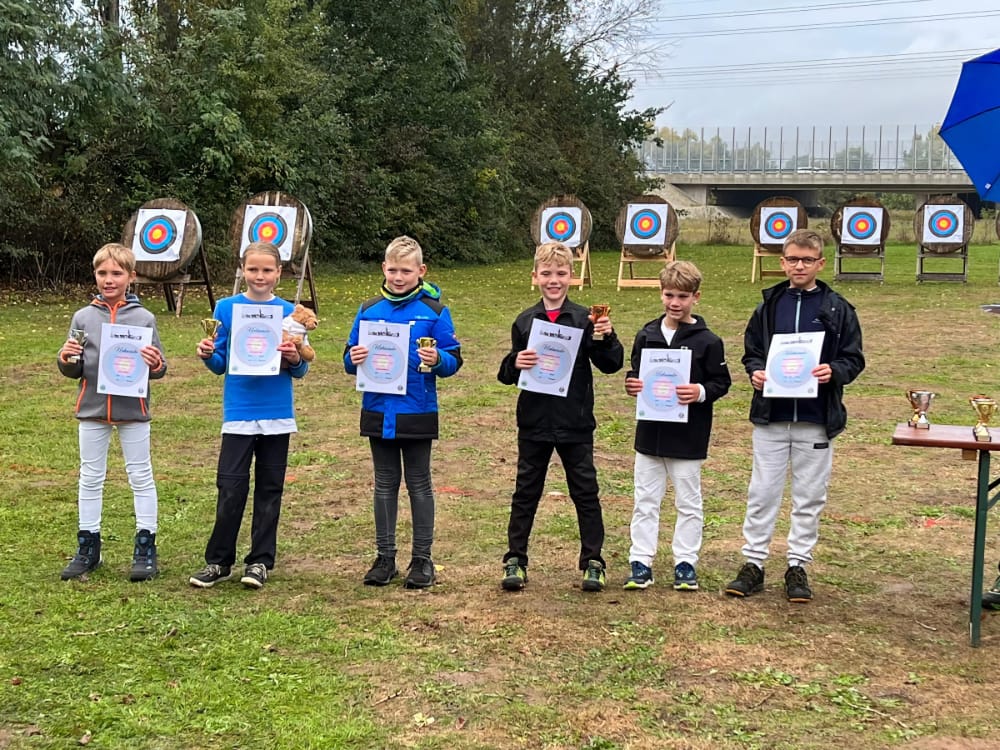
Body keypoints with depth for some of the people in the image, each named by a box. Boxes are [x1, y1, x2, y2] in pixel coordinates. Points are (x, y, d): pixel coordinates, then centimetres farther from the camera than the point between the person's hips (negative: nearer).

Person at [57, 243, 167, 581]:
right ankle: (87, 546, 23)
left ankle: (145, 547, 15)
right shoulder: (83, 317, 2)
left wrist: (155, 365, -23)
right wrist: (66, 360, -14)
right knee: (90, 479, 11)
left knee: (141, 477, 6)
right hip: (92, 409, 2)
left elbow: (158, 368, -1)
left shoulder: (144, 318, -3)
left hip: (133, 410, -2)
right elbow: (74, 371, 7)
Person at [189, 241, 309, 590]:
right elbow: (220, 365, 5)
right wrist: (208, 355, -15)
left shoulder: (289, 312, 2)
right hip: (238, 413, -1)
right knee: (231, 488, -3)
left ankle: (260, 561, 18)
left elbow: (300, 371, 4)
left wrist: (295, 359, -18)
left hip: (277, 415, 1)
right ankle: (218, 561, 10)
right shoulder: (227, 308, 2)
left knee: (269, 489, 8)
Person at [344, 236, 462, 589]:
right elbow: (350, 359, 8)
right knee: (385, 485, 12)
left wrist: (437, 360, -26)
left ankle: (422, 559, 17)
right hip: (379, 412, 3)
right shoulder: (369, 310, 4)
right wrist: (354, 359, -14)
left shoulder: (434, 311, -5)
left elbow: (454, 360, -5)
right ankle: (384, 557, 21)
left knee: (419, 485, 7)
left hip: (418, 414, -3)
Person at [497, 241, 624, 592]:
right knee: (526, 491, 10)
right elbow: (507, 373, 7)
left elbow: (611, 365, -5)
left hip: (576, 424, -1)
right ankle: (515, 560, 20)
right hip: (533, 422, 2)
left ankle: (592, 562, 17)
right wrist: (515, 364, -15)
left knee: (585, 492, 6)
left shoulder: (585, 320, -3)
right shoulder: (525, 322, 3)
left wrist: (607, 338, -23)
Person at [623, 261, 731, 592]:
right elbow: (635, 372, 14)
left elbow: (722, 382, -4)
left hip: (688, 437, -3)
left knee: (688, 502, 8)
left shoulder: (707, 341, -6)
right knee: (645, 499, 9)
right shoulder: (647, 335, 4)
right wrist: (632, 385, -7)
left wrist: (701, 392, -23)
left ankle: (685, 562, 19)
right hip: (650, 431, 3)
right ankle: (641, 561, 16)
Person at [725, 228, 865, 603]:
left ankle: (798, 565, 19)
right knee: (762, 494, 5)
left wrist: (834, 371, -18)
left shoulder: (838, 310, 1)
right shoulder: (769, 306, 6)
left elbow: (854, 359, 2)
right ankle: (753, 564, 14)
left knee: (810, 496, 7)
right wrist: (755, 372, -9)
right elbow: (750, 352, 13)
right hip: (771, 417, 1)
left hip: (816, 420, -1)